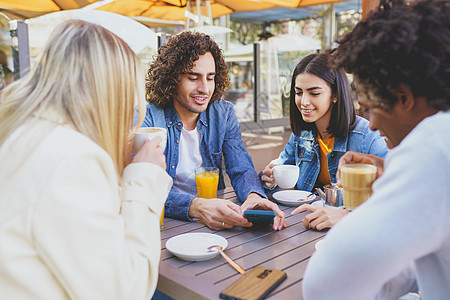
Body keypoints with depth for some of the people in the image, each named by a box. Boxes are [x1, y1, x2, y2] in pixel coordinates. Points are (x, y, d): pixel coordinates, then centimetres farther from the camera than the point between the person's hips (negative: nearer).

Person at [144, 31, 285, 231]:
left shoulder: (224, 113, 4)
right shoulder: (148, 117, -10)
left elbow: (241, 169, -3)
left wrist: (253, 196, -27)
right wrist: (195, 206, -38)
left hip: (215, 223, 2)